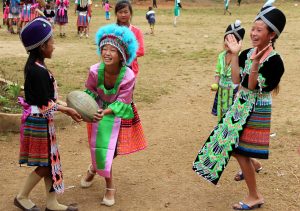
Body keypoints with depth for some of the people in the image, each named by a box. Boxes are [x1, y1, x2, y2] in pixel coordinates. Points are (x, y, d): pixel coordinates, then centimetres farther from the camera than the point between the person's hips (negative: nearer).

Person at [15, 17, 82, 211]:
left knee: (51, 161, 15)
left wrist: (63, 107, 10)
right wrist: (67, 110, -9)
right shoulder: (40, 72, -24)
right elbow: (46, 107, -22)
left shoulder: (33, 66, 5)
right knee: (46, 164, 5)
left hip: (38, 121, 9)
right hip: (40, 123, -9)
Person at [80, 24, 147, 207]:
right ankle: (110, 186, 29)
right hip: (100, 111, 1)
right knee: (99, 146, 4)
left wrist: (105, 112, -41)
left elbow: (121, 102, -25)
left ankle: (94, 168, 35)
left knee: (112, 149, 2)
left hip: (118, 113, -1)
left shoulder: (128, 76, -29)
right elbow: (90, 92, -8)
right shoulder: (95, 71, -23)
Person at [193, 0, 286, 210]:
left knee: (239, 150, -2)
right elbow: (237, 80, -4)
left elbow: (253, 87, -24)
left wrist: (256, 62, -36)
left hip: (256, 111, -7)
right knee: (231, 143, 18)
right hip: (241, 105, 8)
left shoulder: (274, 60, -21)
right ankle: (252, 165, 46)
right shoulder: (247, 53, 0)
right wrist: (235, 54, -8)